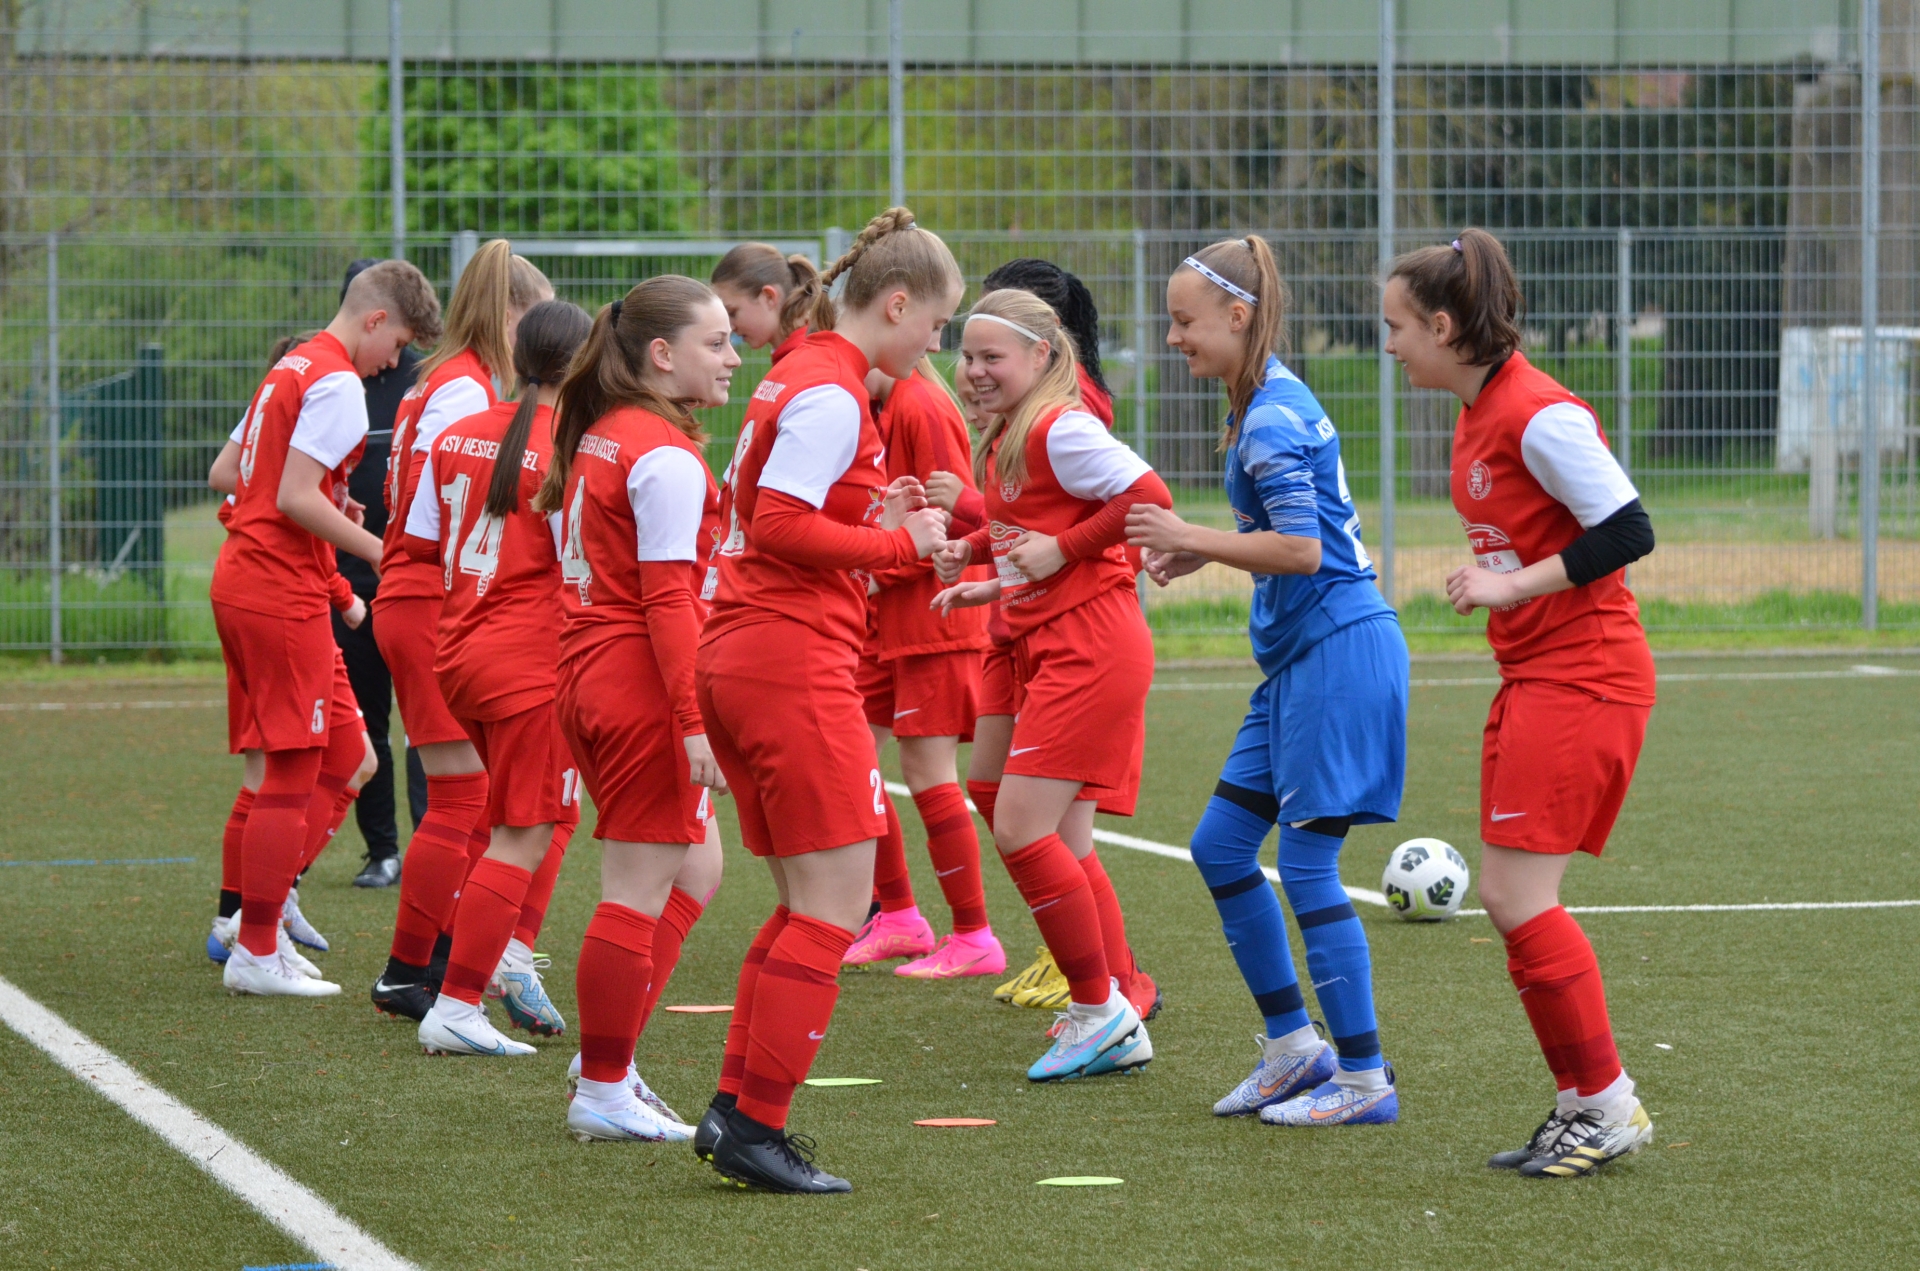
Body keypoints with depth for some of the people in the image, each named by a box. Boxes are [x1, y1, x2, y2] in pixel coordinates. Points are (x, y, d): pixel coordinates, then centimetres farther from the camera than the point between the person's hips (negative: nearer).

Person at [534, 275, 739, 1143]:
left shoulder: (599, 438, 13)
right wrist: (696, 720, -23)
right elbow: (667, 597, -20)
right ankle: (603, 1091, 4)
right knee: (640, 890, -2)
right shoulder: (667, 457, -15)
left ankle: (607, 1055, 19)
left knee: (694, 868, 19)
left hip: (588, 677, 10)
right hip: (643, 688, -10)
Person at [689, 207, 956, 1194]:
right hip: (794, 664, -10)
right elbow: (780, 527, -20)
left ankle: (735, 1112, 12)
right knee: (836, 905, -6)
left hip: (737, 659, 10)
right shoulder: (831, 394, -12)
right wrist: (899, 544, -11)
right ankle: (757, 1128, -6)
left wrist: (871, 519, 9)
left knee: (809, 904, 14)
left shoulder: (799, 377, 18)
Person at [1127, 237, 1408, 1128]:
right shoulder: (1267, 403, 15)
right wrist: (1201, 554, 12)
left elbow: (1304, 549, -23)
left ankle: (1364, 1080, 0)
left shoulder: (1272, 416, -16)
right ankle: (1293, 1046, 20)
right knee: (1220, 846, 12)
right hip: (1298, 656, 10)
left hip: (1338, 652, -10)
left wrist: (1192, 539, -15)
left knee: (1306, 863, -6)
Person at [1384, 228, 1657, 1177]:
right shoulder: (1478, 417, 13)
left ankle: (1607, 1105, -3)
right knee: (1508, 901, 7)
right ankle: (1584, 1104, 13)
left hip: (1584, 679, -10)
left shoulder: (1539, 415, -17)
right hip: (1532, 676, 10)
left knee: (1516, 893, -12)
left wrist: (1511, 585, -18)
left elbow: (1628, 531, -20)